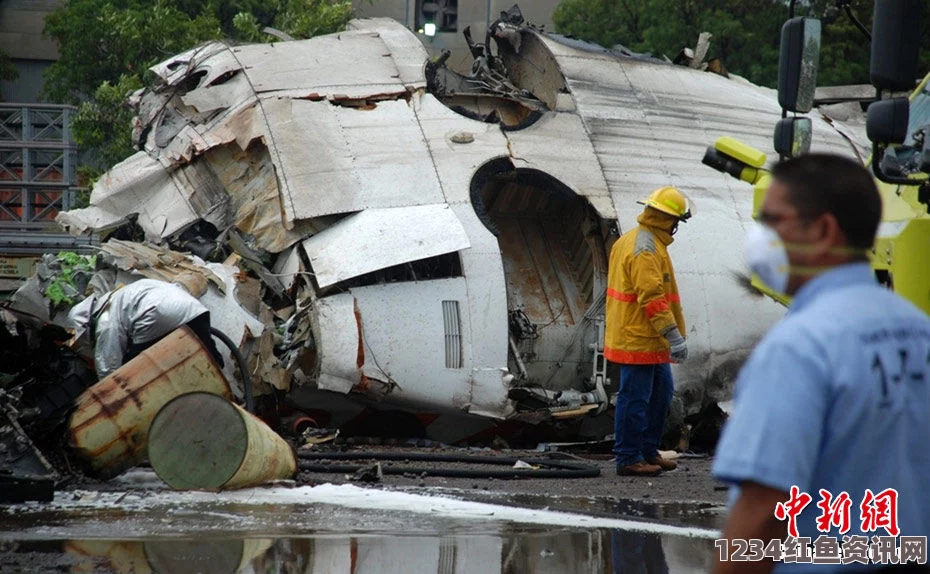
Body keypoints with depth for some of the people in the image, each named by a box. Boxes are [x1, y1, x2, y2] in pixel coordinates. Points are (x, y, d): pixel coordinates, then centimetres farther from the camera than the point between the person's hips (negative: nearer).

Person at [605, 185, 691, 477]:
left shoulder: (630, 240, 15)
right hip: (638, 340, -11)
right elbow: (652, 298, -26)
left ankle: (648, 450, 25)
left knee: (661, 391, 17)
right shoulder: (646, 249, -19)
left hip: (650, 341, 11)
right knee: (635, 399, -4)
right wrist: (674, 336, -26)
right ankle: (628, 458, 1)